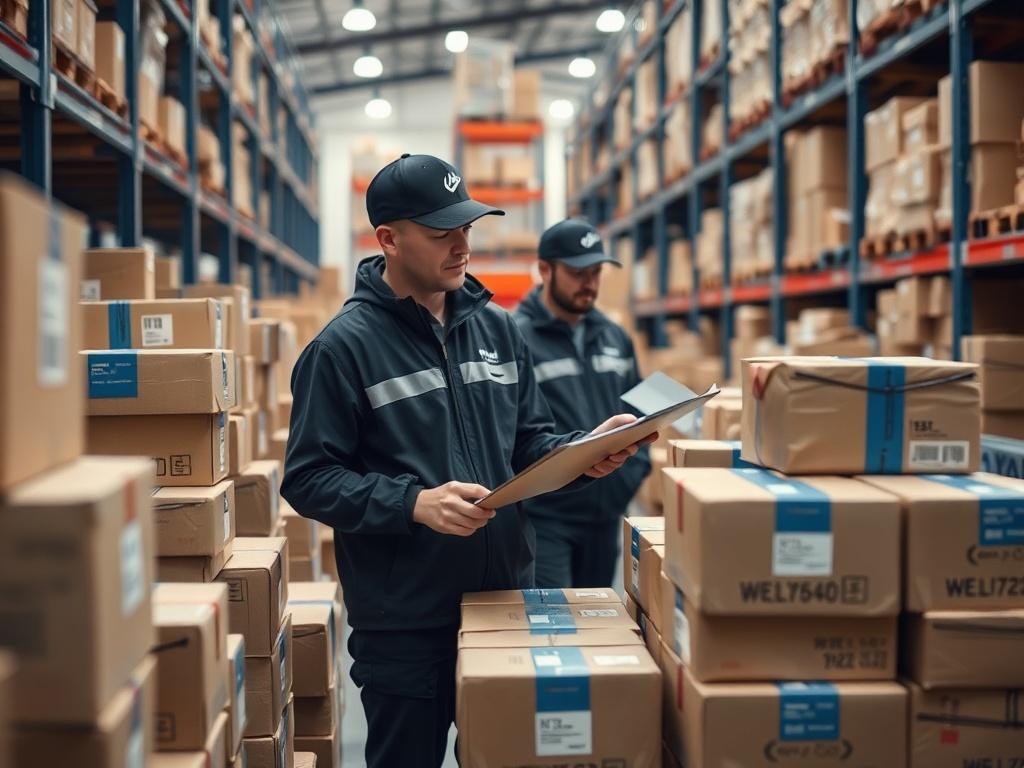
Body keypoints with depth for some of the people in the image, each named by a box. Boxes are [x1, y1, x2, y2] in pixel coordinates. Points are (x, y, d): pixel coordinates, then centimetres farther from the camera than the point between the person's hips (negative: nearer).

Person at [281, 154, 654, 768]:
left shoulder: (498, 327, 7)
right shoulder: (345, 346, -10)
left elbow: (528, 443, 12)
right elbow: (310, 479, -13)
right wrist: (415, 504, -25)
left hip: (506, 600, 5)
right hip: (402, 623, -5)